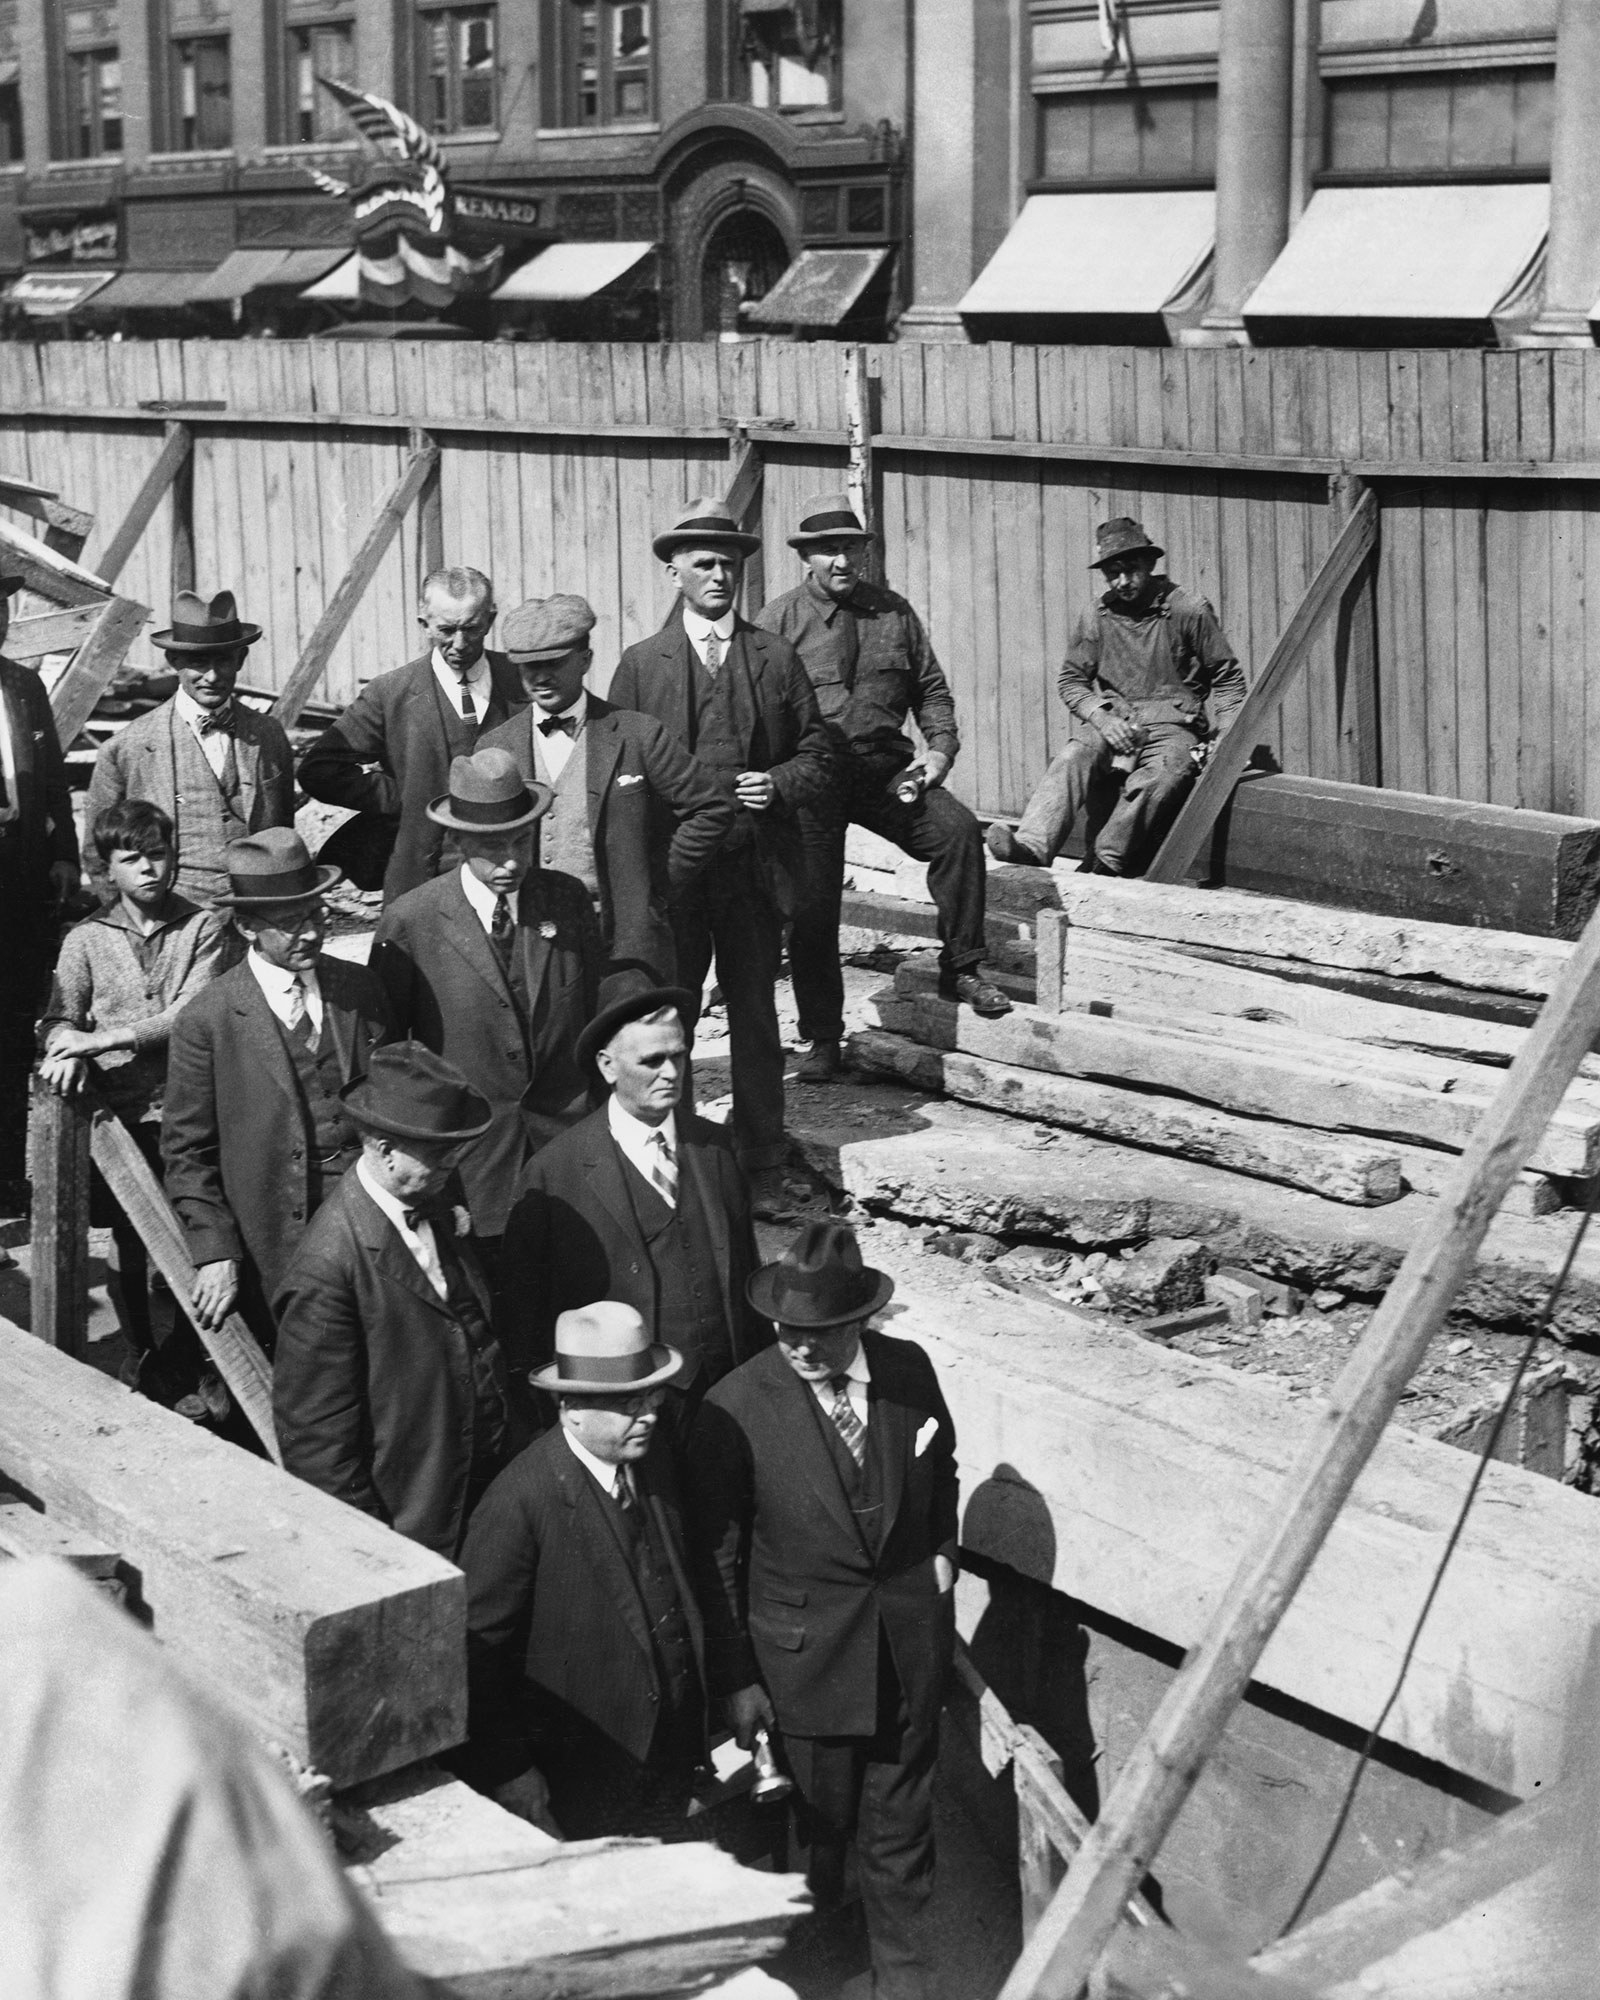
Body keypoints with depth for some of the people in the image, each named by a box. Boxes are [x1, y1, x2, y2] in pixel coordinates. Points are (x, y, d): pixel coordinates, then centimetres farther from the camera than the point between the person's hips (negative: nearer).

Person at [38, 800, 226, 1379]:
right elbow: (59, 1020, 4)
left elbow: (190, 1014, -10)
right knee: (131, 1243, 10)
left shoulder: (201, 927, 0)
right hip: (121, 1112, 2)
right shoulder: (86, 939, 8)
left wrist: (100, 1038, -16)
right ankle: (142, 1348, 28)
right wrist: (66, 1053, -20)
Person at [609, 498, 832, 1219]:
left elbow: (816, 752, 10)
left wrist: (779, 784, -8)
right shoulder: (640, 664, 6)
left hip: (755, 868, 1)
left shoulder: (776, 658, 8)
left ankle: (762, 1169, 15)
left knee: (755, 1019, 7)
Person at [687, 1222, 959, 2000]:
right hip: (806, 1650, -3)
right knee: (819, 1822, 13)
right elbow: (716, 1557, -10)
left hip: (910, 1637, 3)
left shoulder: (910, 1370, -8)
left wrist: (939, 1556, 1)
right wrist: (735, 1678, -7)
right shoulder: (734, 1410, -19)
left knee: (901, 1815, 18)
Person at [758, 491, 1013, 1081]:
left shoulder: (893, 611, 11)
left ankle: (961, 969, -9)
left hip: (885, 766, 2)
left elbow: (930, 688, 14)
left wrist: (940, 747, -3)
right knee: (811, 905, -2)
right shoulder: (780, 618, 3)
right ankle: (822, 1038, 12)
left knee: (957, 829, -22)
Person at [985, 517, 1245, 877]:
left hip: (1172, 724, -2)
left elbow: (1228, 679, 5)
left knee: (1154, 782, -36)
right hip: (1113, 722, 2)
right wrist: (1101, 717, -6)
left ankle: (1104, 867, -38)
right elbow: (1071, 680, 14)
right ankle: (1032, 847, -50)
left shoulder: (1189, 611, 1)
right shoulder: (1097, 617, 10)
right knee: (1073, 759, -30)